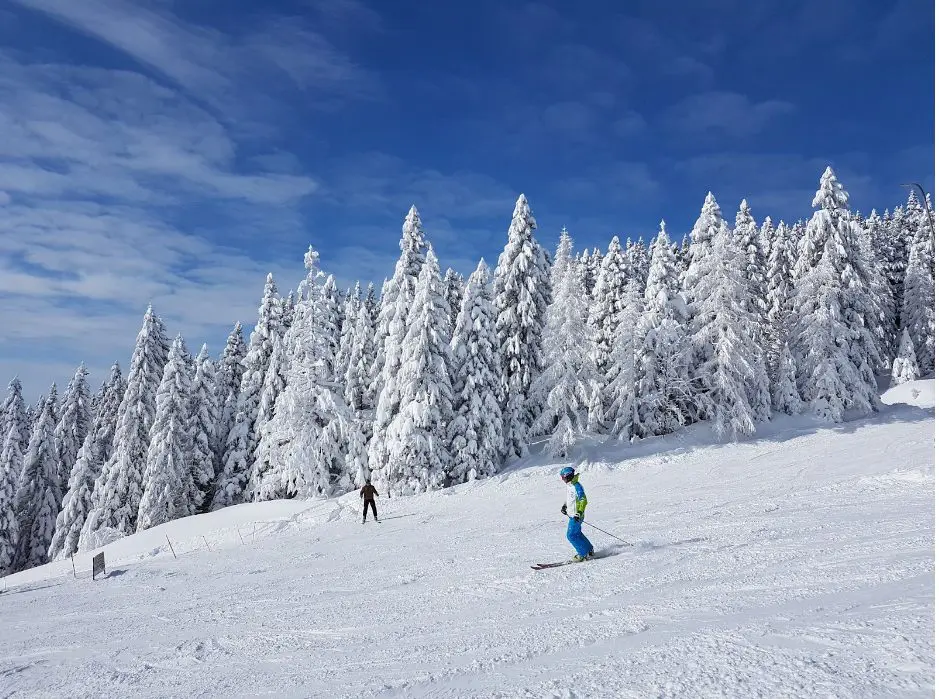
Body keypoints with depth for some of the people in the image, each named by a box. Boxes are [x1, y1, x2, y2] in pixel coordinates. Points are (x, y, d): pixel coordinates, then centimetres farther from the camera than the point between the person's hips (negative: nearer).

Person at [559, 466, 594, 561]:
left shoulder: (577, 486, -20)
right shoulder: (570, 485, 10)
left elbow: (583, 500, -22)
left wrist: (579, 513, -26)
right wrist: (565, 506, 17)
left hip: (576, 516, -10)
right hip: (572, 515, 10)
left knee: (571, 535, -7)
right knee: (577, 533, 18)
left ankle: (583, 554, 2)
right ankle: (589, 549, 30)